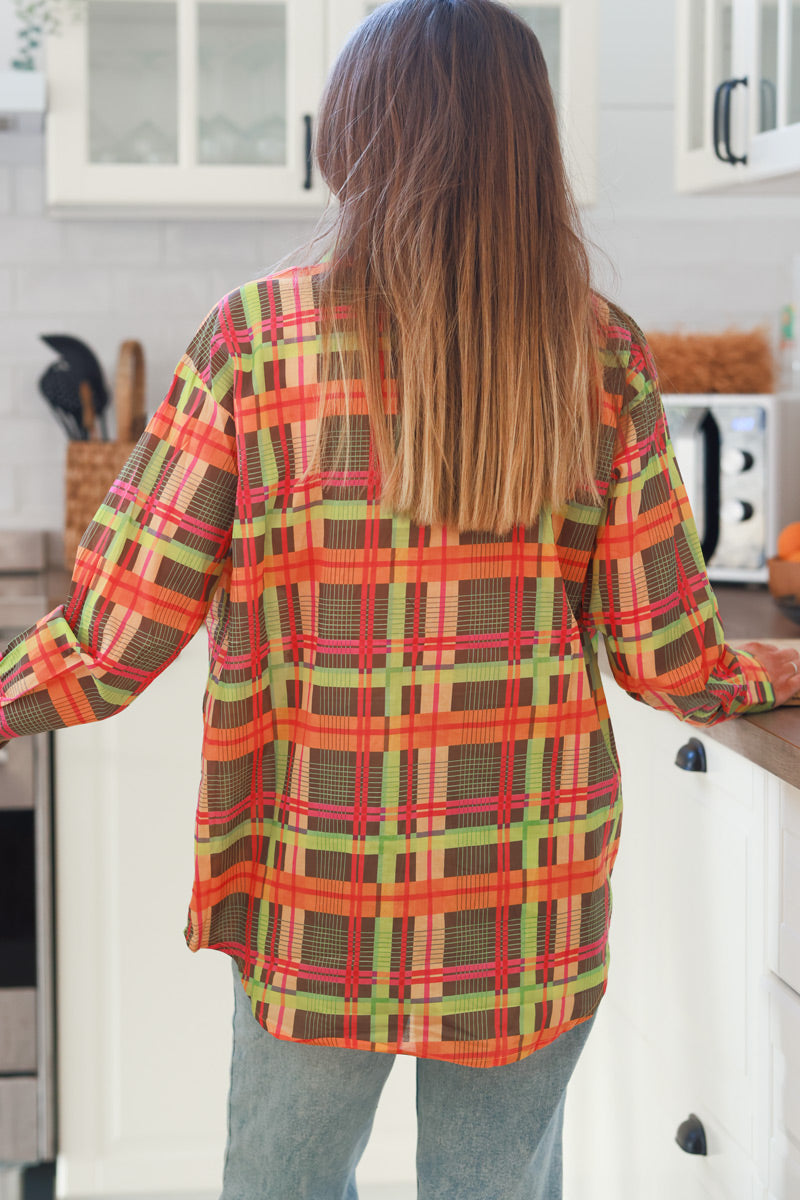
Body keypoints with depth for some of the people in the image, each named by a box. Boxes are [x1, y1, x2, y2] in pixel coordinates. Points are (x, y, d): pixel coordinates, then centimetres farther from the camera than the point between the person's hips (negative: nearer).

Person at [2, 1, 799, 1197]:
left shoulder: (257, 338, -11)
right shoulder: (600, 355, -6)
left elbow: (113, 645, -11)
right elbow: (668, 662, -3)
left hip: (318, 906, -1)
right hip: (536, 917, 2)